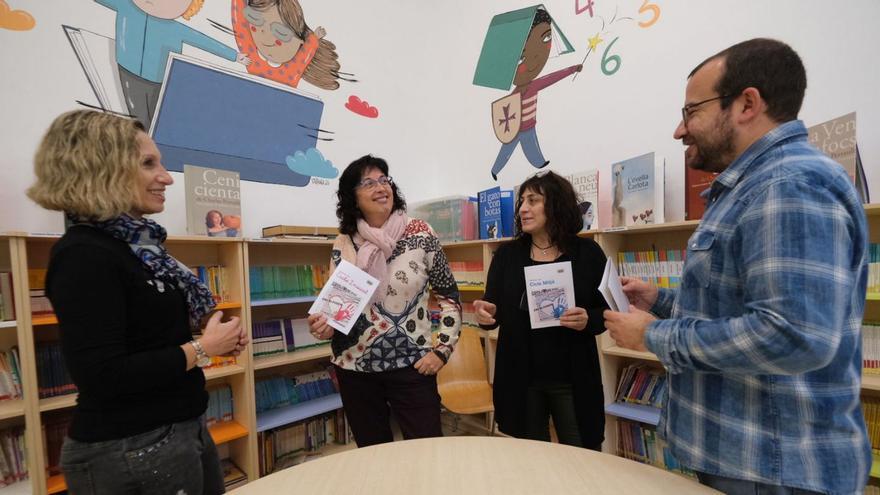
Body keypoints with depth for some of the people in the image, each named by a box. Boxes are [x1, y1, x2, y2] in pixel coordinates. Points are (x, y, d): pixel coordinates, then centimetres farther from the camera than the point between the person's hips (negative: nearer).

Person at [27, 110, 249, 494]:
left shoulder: (135, 243, 5)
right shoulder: (85, 256, -20)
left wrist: (215, 341, 1)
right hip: (129, 451, -8)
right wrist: (202, 349, -18)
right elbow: (103, 377, -25)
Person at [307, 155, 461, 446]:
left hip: (412, 365, -2)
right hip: (355, 368, 3)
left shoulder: (421, 234, -7)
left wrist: (441, 349, -6)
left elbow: (449, 296, -1)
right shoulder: (343, 244, -1)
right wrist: (326, 327, -13)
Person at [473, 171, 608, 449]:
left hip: (572, 378, -1)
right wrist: (485, 314, -19)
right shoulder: (507, 254, 0)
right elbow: (492, 309, 3)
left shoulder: (587, 253, -4)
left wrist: (588, 320, -20)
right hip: (521, 377, 2)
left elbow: (608, 311, 1)